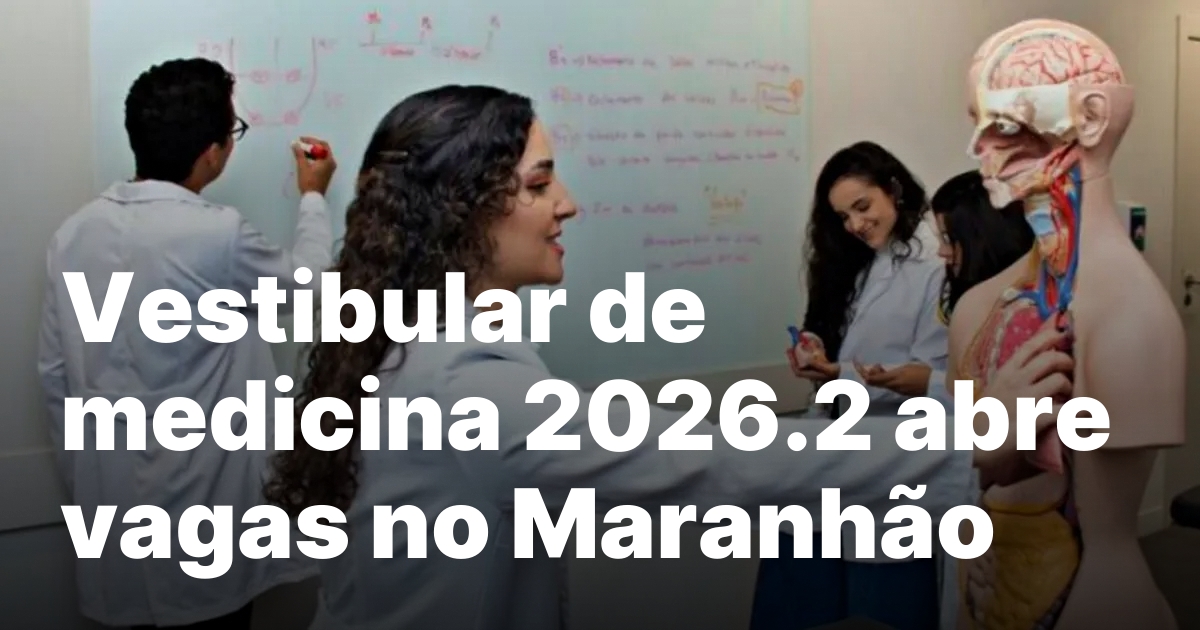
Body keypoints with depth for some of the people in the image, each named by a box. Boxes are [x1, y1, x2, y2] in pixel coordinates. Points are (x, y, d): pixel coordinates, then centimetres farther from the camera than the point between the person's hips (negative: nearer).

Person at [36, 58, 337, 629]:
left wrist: (81, 473, 18)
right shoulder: (216, 235, -20)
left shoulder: (75, 232, -1)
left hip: (114, 496, 6)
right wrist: (313, 198, 17)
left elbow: (55, 372, 6)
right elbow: (305, 282, 0)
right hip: (200, 503, -6)